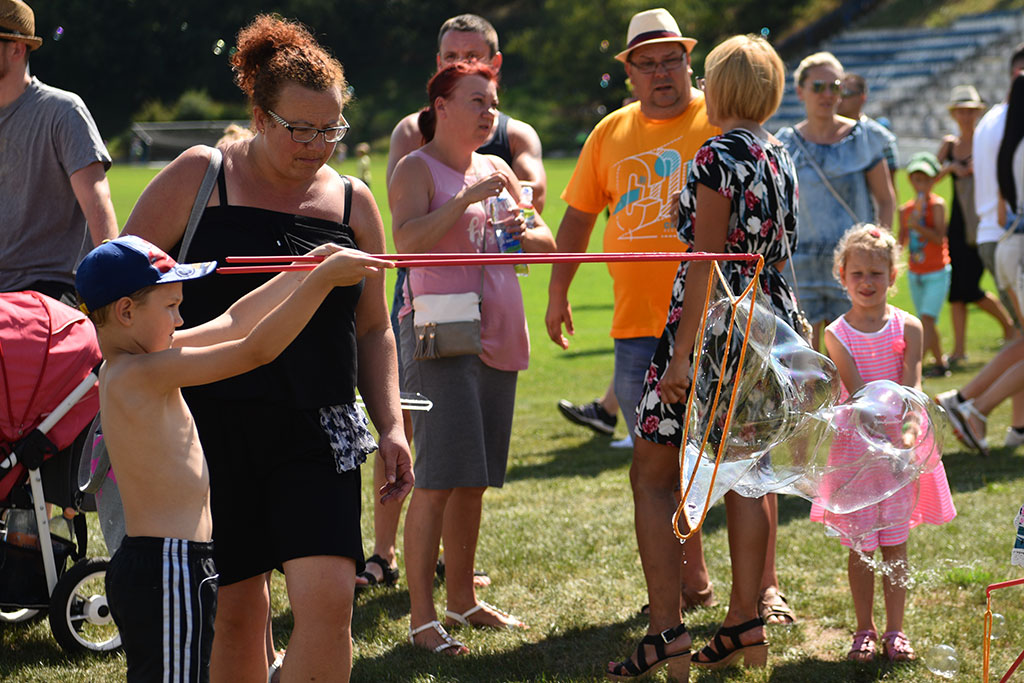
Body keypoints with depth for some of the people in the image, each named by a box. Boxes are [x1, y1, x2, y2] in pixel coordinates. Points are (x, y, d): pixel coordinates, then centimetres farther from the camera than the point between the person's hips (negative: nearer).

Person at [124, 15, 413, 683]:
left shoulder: (352, 201, 9)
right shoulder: (198, 177, 0)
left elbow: (373, 329, 17)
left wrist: (391, 424, 7)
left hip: (317, 432, 2)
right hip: (211, 425, -1)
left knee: (329, 598, -13)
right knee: (235, 610, 5)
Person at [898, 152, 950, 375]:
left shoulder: (937, 204, -10)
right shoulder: (905, 209, 5)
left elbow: (939, 237, -18)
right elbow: (901, 244, 5)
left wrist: (917, 226, -30)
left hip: (937, 274, -6)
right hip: (915, 275, 6)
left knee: (927, 319, -17)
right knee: (926, 323, 11)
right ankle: (940, 362, 24)